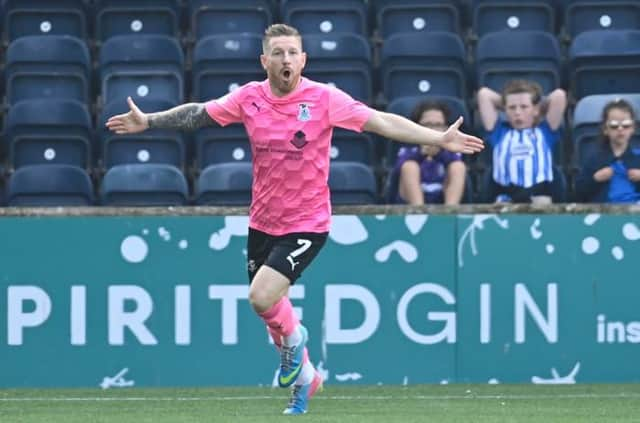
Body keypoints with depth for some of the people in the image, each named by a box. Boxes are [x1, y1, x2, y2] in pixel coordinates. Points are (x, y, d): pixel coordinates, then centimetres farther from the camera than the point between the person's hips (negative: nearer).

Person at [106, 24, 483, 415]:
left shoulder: (324, 99, -14)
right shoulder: (249, 98, -4)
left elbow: (382, 121, -16)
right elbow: (198, 114, 8)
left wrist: (439, 139, -24)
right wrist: (148, 121, 7)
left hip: (307, 224, -5)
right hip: (263, 222, 5)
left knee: (262, 297, -21)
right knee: (271, 308, 14)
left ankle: (293, 339, 14)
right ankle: (305, 376, 40)